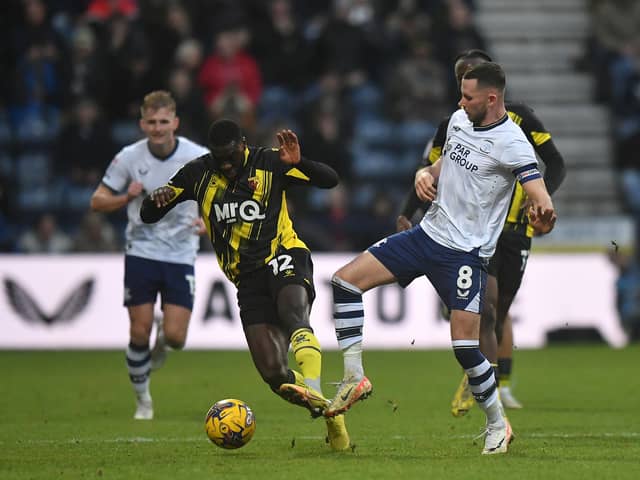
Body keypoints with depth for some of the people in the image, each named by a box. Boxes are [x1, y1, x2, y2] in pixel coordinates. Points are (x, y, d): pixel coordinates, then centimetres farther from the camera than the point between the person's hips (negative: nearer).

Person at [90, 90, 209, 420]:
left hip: (181, 256, 0)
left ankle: (162, 340, 30)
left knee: (175, 337, -9)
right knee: (139, 334, -4)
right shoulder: (129, 158, -5)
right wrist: (127, 197, -18)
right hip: (141, 253, 0)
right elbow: (97, 201, 2)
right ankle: (143, 401, 18)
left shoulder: (199, 157, -7)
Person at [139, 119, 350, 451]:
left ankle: (315, 394, -54)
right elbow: (148, 216, 9)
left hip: (283, 254, -3)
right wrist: (158, 198, -14)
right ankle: (327, 414, 5)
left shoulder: (268, 163, -1)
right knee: (272, 372, -13)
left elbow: (330, 180, -5)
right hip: (248, 279, 3)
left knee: (292, 310, -39)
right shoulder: (197, 174, 7)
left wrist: (299, 163, -24)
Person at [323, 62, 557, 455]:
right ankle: (355, 377, 2)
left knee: (465, 345, -13)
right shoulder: (460, 119, 5)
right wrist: (426, 174, -2)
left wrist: (543, 214, -51)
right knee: (346, 279, -4)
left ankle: (498, 424, 9)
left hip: (467, 251, -7)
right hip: (429, 232, 7)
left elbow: (541, 201, -26)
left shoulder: (511, 143, -18)